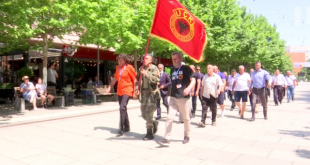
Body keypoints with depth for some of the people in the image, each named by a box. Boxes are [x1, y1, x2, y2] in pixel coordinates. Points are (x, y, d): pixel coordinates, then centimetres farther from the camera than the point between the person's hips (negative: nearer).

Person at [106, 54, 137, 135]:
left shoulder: (129, 67, -8)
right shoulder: (118, 67, 10)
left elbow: (135, 80, -8)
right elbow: (115, 78, 20)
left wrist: (134, 92, -10)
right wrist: (109, 87, 13)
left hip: (127, 91, -7)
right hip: (119, 91, 7)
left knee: (122, 107, -19)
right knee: (122, 108, 12)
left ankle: (121, 128, -16)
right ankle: (127, 127, 25)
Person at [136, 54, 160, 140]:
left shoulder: (154, 68, -5)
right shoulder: (141, 68, 13)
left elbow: (156, 80, -19)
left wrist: (146, 74, -25)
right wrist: (138, 89, 6)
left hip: (152, 93, -6)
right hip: (143, 93, 6)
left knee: (148, 113, -8)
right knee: (144, 114, 10)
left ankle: (149, 133, 6)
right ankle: (154, 123, 37)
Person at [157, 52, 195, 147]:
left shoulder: (186, 69, -4)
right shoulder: (173, 70, 14)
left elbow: (193, 80, -12)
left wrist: (189, 88, -30)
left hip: (184, 98, -5)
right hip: (173, 97, 5)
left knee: (186, 118, 9)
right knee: (169, 118, -6)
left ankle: (187, 136, 29)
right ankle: (167, 139, -4)